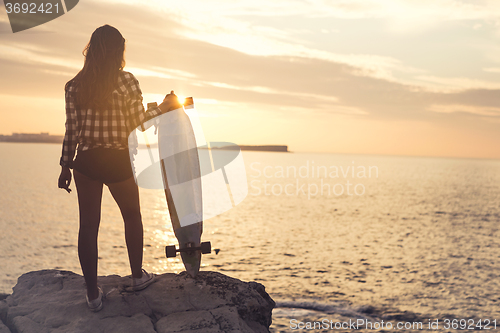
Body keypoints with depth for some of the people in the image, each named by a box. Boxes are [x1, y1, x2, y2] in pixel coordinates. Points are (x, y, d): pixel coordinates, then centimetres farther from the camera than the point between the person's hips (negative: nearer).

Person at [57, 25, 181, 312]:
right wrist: (164, 107, 5)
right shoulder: (127, 82, -8)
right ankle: (138, 276, 29)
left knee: (88, 225, 6)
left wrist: (66, 166, 11)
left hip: (86, 162, 2)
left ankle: (93, 294, 9)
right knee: (132, 216, 20)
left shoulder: (75, 86, 2)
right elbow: (139, 124, -8)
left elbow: (72, 129, 3)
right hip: (119, 162, -2)